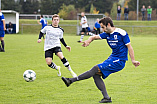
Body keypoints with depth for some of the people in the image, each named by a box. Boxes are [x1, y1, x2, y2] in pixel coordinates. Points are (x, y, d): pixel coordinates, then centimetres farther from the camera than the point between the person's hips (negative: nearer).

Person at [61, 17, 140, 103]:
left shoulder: (121, 33, -12)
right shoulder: (107, 34, 9)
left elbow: (129, 46, -11)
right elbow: (95, 37, 8)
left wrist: (133, 60, -14)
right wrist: (88, 41, -15)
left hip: (119, 61, -8)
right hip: (112, 58, 8)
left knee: (96, 69, -16)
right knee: (96, 75, -4)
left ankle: (71, 80, -13)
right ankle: (106, 98, -4)